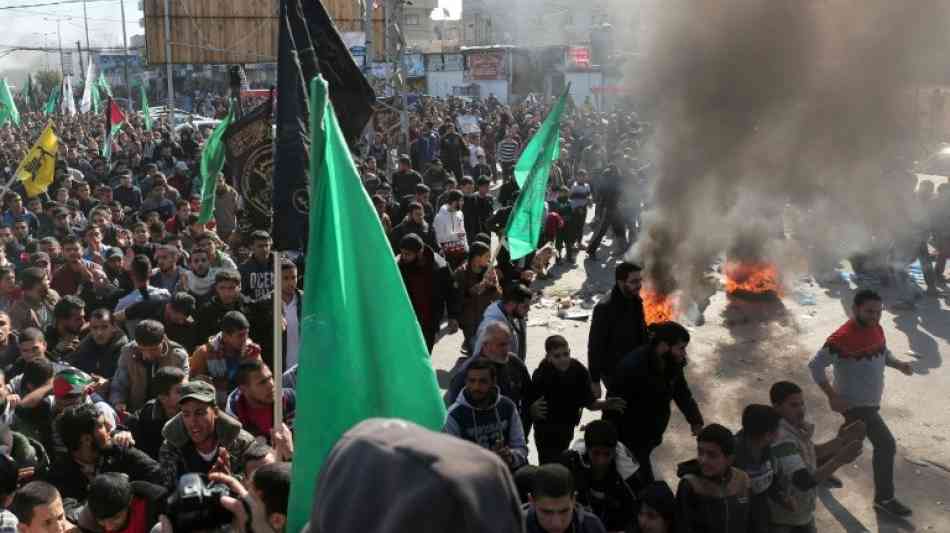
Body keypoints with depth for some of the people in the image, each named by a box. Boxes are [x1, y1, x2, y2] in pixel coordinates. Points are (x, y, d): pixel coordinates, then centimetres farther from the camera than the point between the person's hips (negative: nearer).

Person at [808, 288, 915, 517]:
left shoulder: (876, 328, -2)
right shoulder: (842, 338, -27)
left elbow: (883, 352, 17)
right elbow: (816, 365, -23)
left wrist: (899, 365, -3)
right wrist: (832, 395, -25)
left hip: (871, 401, 9)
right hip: (855, 403, -9)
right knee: (886, 445, -6)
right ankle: (884, 498, 10)